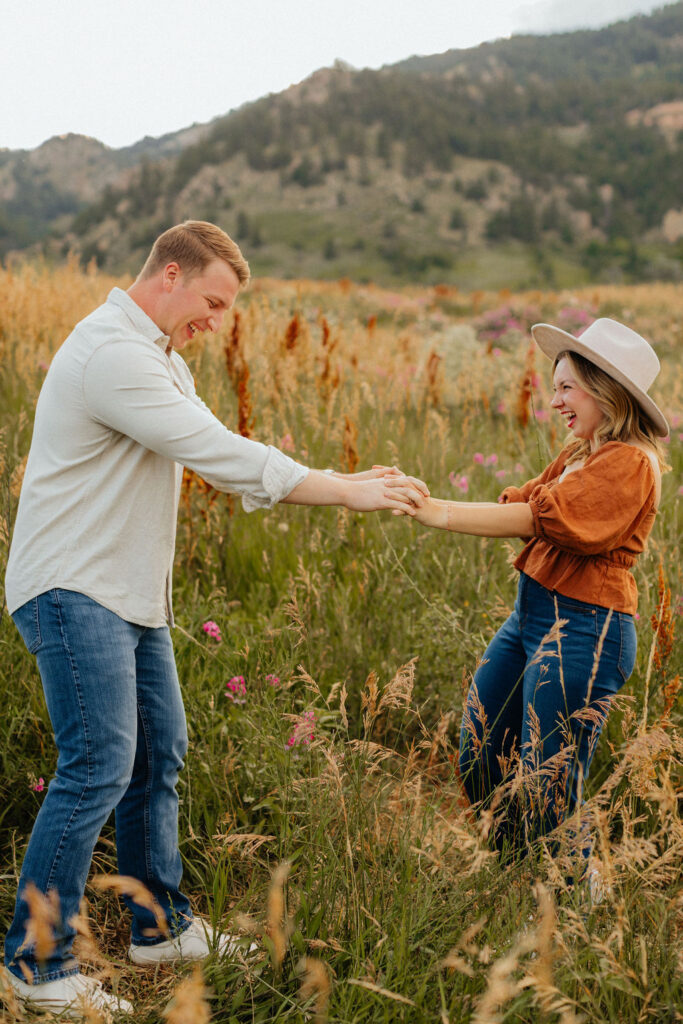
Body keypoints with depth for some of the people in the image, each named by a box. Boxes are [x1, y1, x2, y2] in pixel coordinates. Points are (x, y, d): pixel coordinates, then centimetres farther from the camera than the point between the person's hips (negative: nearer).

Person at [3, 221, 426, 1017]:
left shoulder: (160, 360, 16)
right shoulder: (112, 354, -19)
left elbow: (220, 458, 14)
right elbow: (221, 456, -24)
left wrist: (337, 482, 3)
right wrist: (344, 493, -19)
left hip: (128, 593, 10)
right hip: (72, 590, -10)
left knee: (159, 754, 14)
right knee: (98, 767, -10)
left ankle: (159, 925, 28)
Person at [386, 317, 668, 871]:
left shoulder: (629, 463, -15)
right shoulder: (582, 454, 17)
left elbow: (542, 517, -24)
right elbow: (520, 502, 9)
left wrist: (440, 514, -27)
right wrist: (420, 497, -1)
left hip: (581, 632, -10)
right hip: (531, 618, 10)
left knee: (546, 794, -1)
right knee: (479, 763, 14)